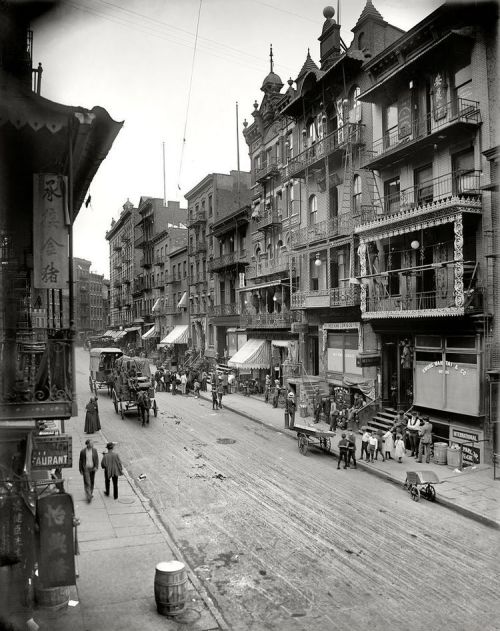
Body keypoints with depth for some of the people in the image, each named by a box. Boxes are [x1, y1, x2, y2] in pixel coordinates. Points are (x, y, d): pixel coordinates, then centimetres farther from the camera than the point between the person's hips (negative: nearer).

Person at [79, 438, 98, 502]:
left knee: (92, 482, 15)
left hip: (92, 468, 3)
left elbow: (97, 459, -3)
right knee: (87, 483, -9)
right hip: (85, 469, -3)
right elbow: (81, 461, -3)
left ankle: (90, 493, 36)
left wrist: (96, 467, -16)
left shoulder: (94, 450, -5)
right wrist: (80, 470, 0)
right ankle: (88, 497, -8)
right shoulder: (83, 451, -12)